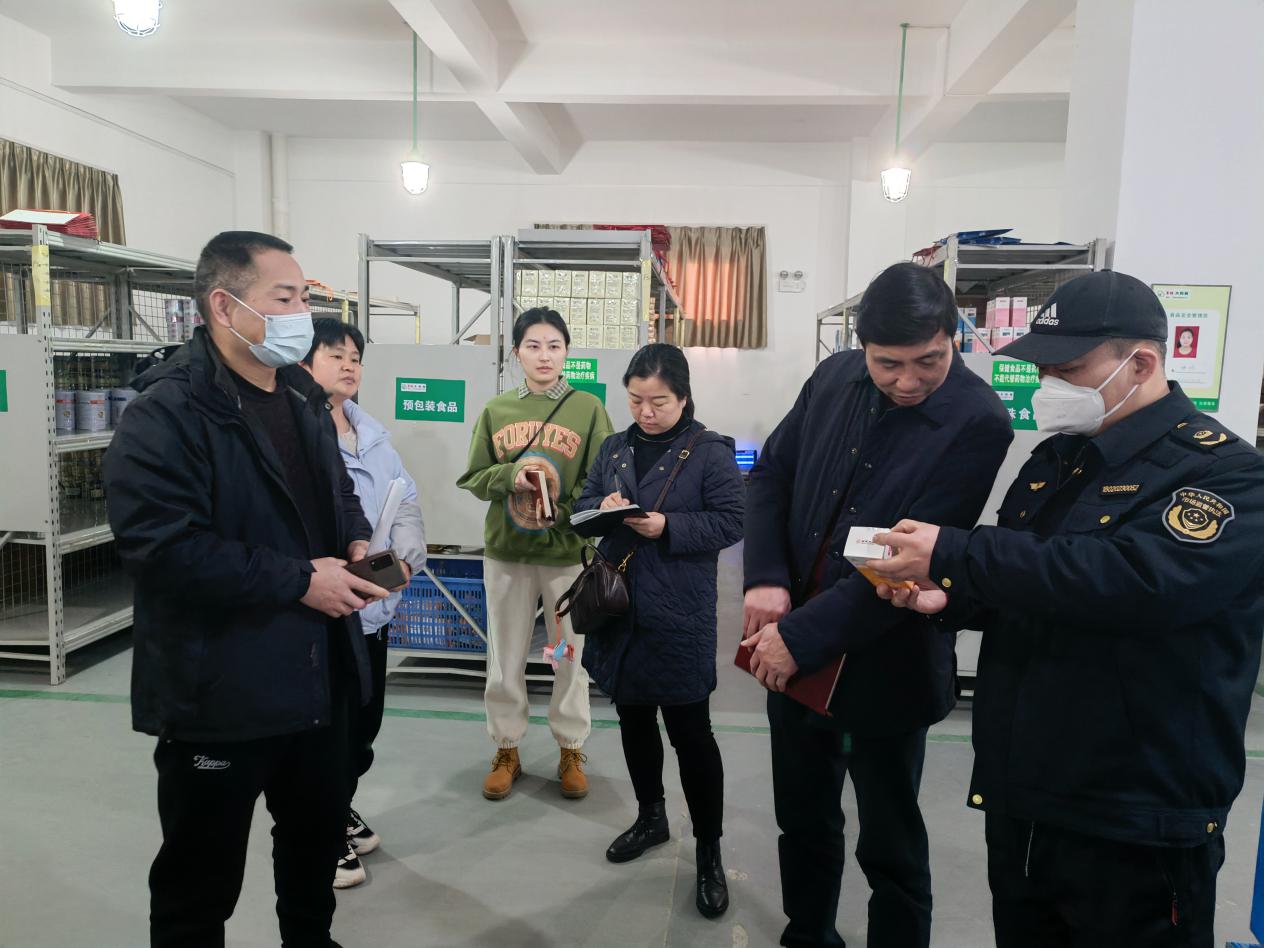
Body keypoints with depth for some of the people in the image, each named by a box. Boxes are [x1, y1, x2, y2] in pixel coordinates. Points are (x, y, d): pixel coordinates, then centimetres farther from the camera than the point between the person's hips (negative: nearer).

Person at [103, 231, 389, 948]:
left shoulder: (303, 397, 9)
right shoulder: (169, 412, -17)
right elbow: (161, 548, -26)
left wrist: (357, 543, -1)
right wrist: (299, 581, -24)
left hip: (317, 675, 8)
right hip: (218, 693, -7)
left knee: (319, 837, 25)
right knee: (201, 885, 12)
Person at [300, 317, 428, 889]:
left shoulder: (370, 433, 11)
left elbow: (406, 498, 9)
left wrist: (405, 554, -8)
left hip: (374, 605, 8)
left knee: (365, 718, 20)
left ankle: (339, 811, 42)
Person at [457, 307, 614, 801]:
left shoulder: (589, 409, -4)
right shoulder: (495, 410, 3)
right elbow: (473, 478, 4)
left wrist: (560, 513, -20)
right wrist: (511, 476, -16)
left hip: (569, 552, -2)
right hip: (506, 552, 2)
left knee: (571, 655, 9)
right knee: (505, 659, 11)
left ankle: (571, 752, 26)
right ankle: (506, 751, 28)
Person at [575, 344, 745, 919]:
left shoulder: (710, 452, -8)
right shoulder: (614, 449, 8)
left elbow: (731, 522, -11)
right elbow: (583, 504, 13)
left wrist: (669, 527, -21)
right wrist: (602, 507, -9)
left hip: (679, 617, -6)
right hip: (619, 610, 6)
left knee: (691, 733, 2)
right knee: (634, 720, 19)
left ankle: (709, 852, 18)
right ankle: (650, 817, 40)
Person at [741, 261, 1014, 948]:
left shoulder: (978, 423, -18)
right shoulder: (836, 378, -2)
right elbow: (772, 472, 4)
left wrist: (803, 636, -22)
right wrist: (765, 579, -11)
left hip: (884, 665, -5)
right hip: (791, 656, 5)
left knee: (890, 842, 14)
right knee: (803, 820, 23)